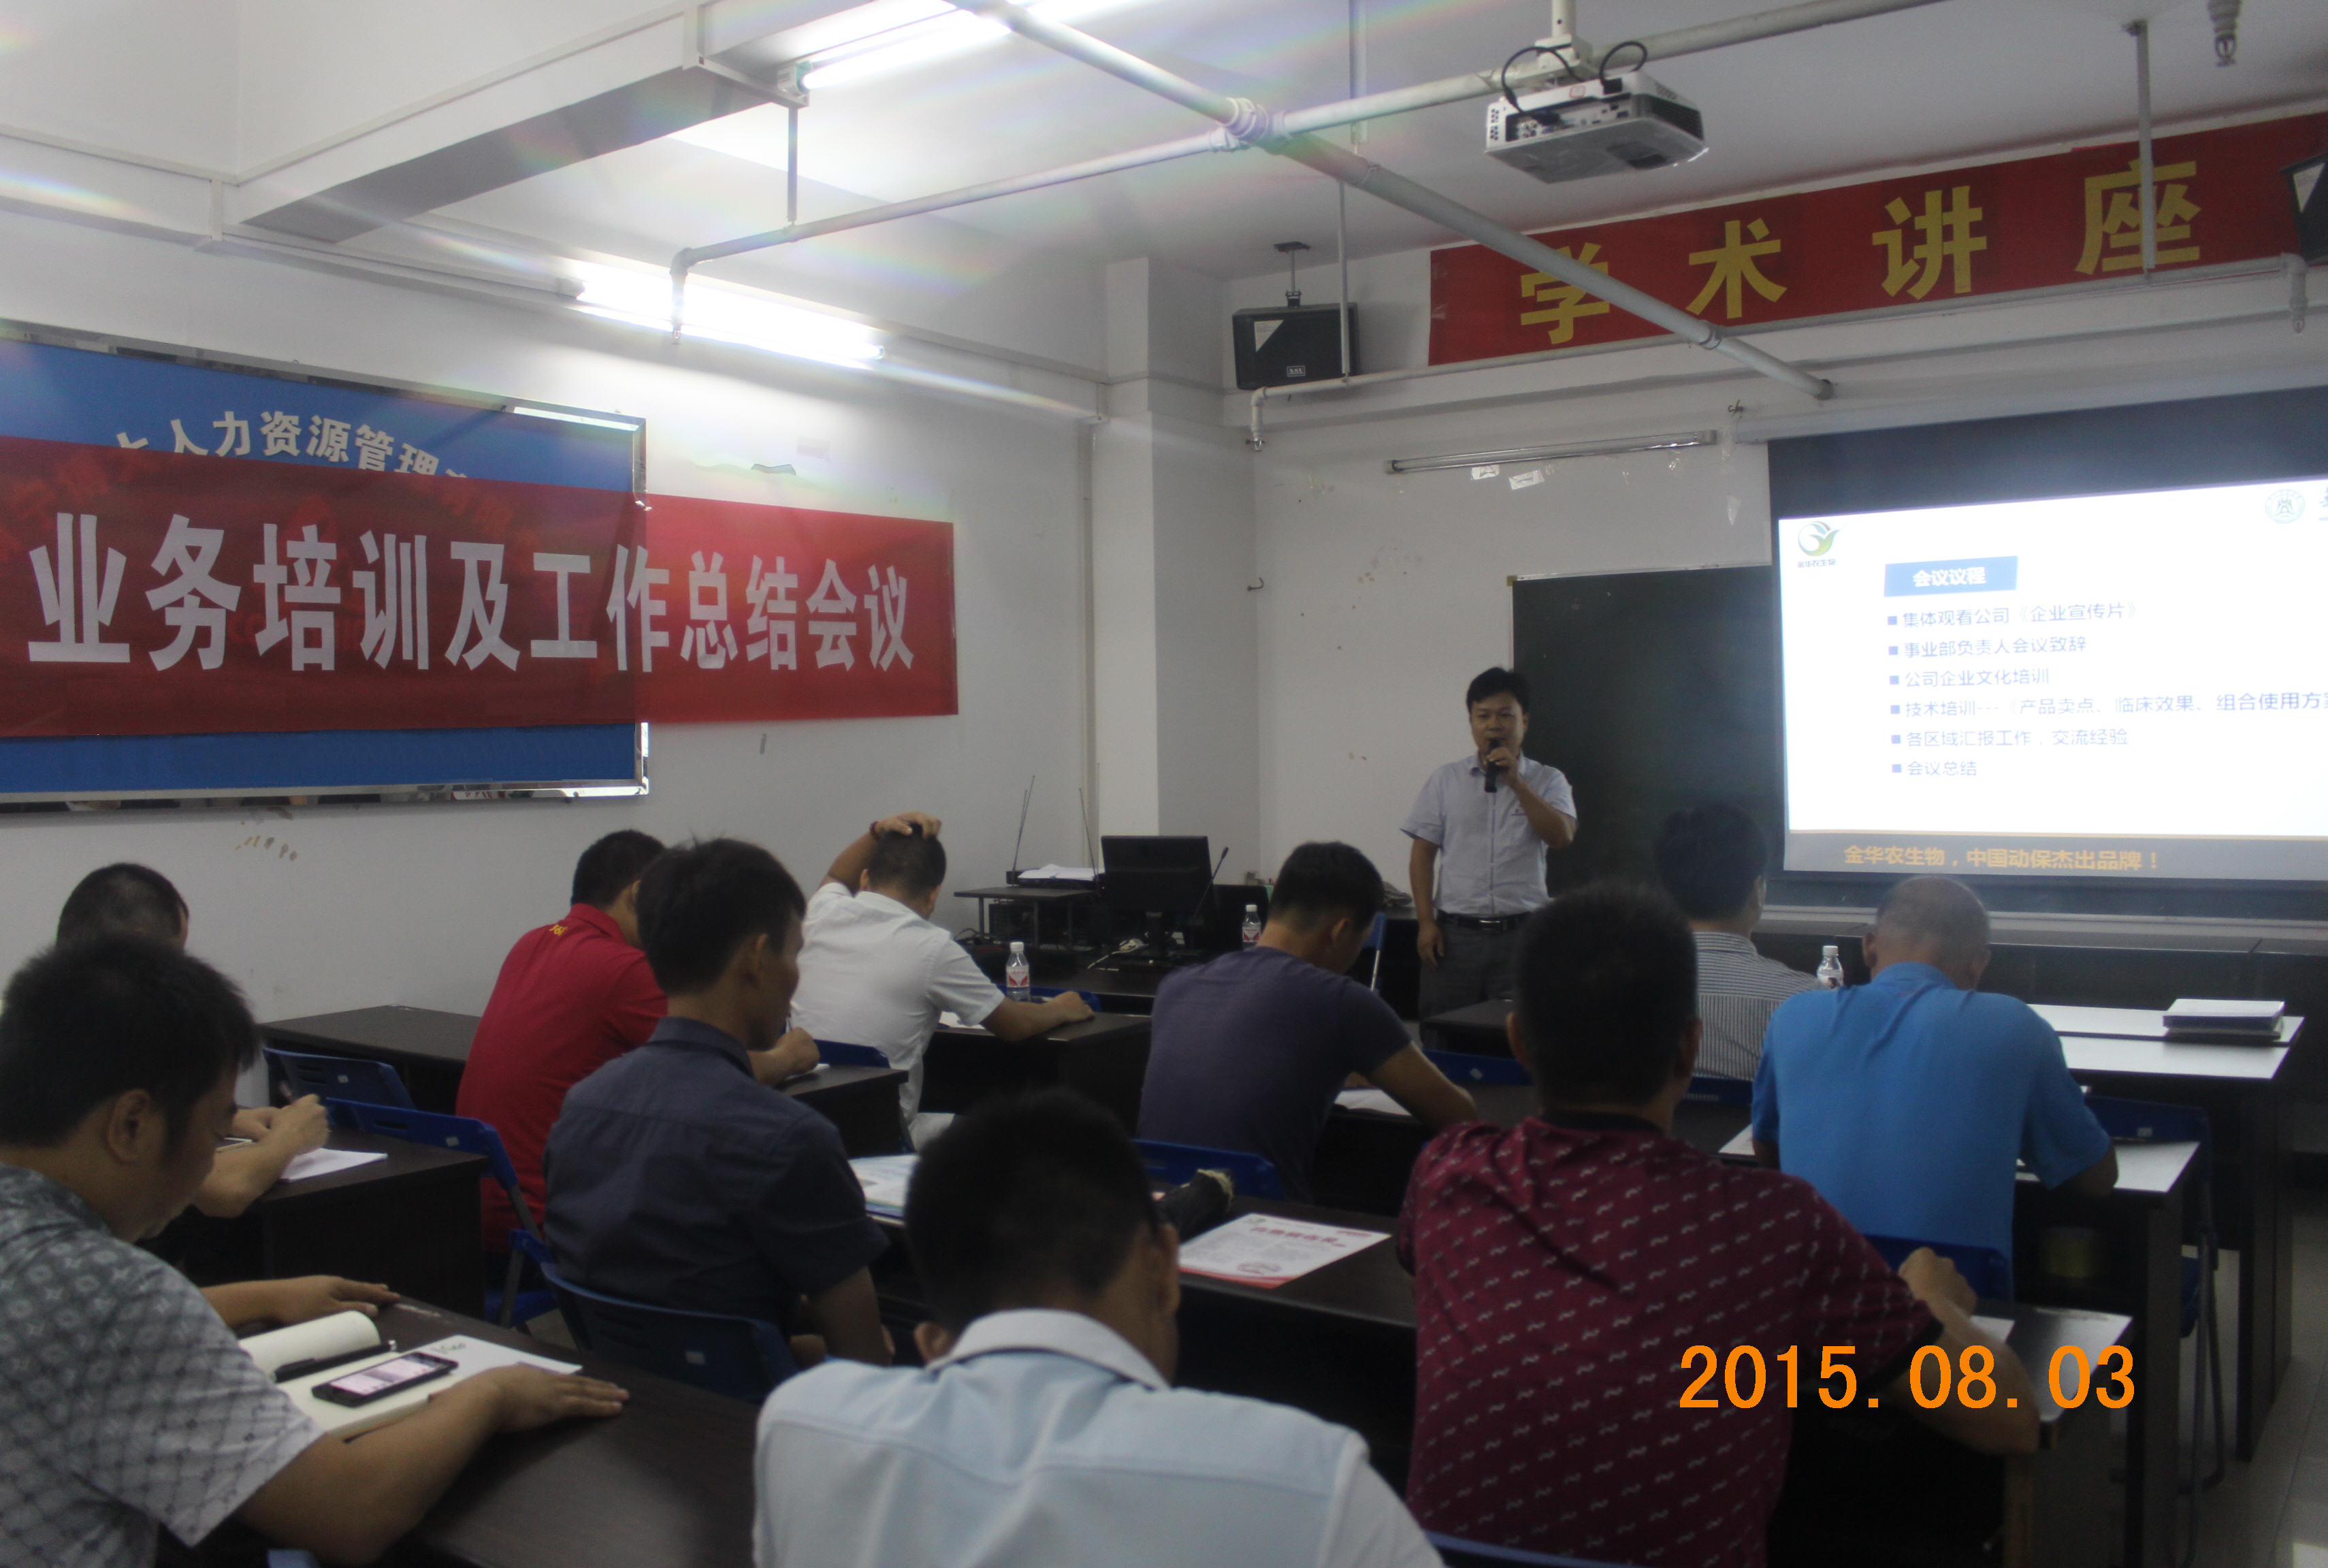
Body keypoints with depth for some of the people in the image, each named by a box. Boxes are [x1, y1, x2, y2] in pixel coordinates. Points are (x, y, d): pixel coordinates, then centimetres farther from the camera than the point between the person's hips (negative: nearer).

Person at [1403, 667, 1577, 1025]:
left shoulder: (1548, 781, 8)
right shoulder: (1445, 781, 9)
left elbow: (1562, 836, -8)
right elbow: (1422, 852, 7)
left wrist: (1516, 782, -13)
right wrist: (1426, 922, -2)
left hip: (1523, 932, 0)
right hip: (1455, 932, 1)